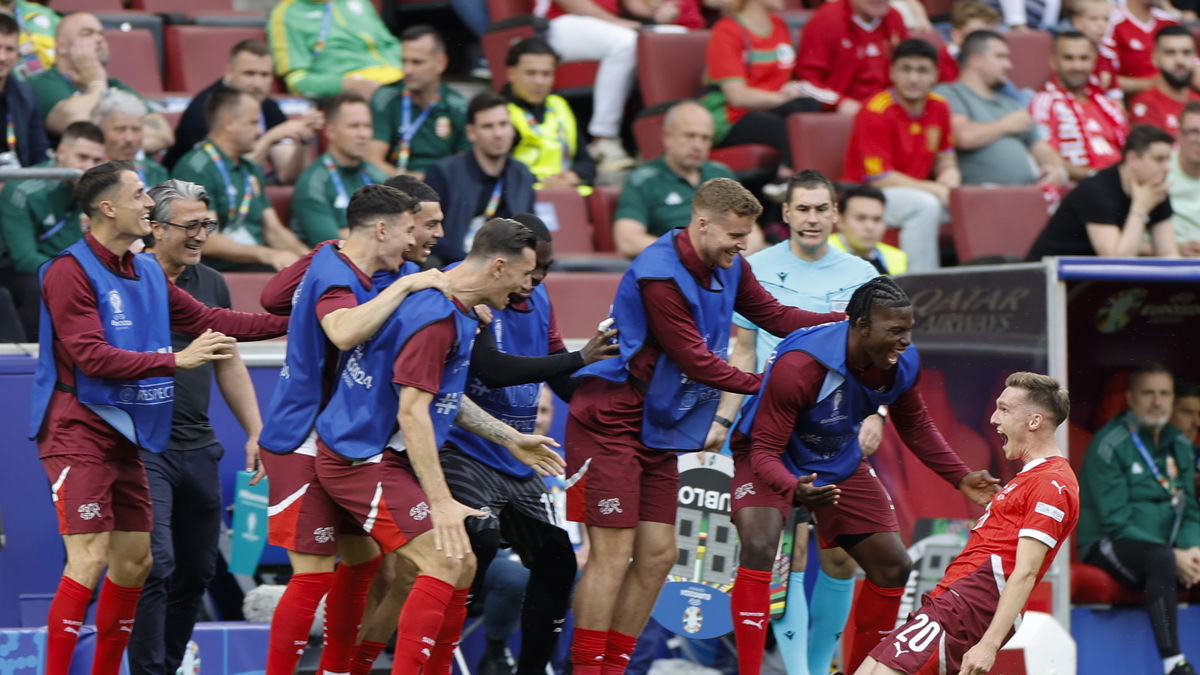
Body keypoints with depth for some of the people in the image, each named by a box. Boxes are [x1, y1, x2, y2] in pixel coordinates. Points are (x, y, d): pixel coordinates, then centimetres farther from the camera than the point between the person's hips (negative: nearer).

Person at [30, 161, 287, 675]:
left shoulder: (149, 273, 13)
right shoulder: (70, 272, -13)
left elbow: (208, 321, 18)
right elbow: (92, 357, -20)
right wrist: (175, 360, -23)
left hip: (124, 437, 8)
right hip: (78, 434, -8)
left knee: (134, 561, 8)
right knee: (89, 561, -15)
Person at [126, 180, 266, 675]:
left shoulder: (212, 285, 12)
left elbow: (230, 364, 20)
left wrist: (255, 432, 17)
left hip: (198, 448, 7)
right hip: (142, 448, -7)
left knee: (197, 571, 9)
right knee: (155, 565, -15)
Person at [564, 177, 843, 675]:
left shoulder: (728, 267, 5)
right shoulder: (659, 275, -22)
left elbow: (775, 316, 11)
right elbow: (695, 361, -21)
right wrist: (763, 385, -15)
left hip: (658, 429, 9)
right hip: (610, 424, -9)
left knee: (658, 555, 7)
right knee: (613, 554, -11)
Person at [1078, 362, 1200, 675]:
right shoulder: (1109, 445, -8)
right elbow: (1115, 521, -14)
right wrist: (1173, 556, -21)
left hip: (1171, 549, 7)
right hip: (1110, 545, -7)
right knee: (1161, 559, -39)